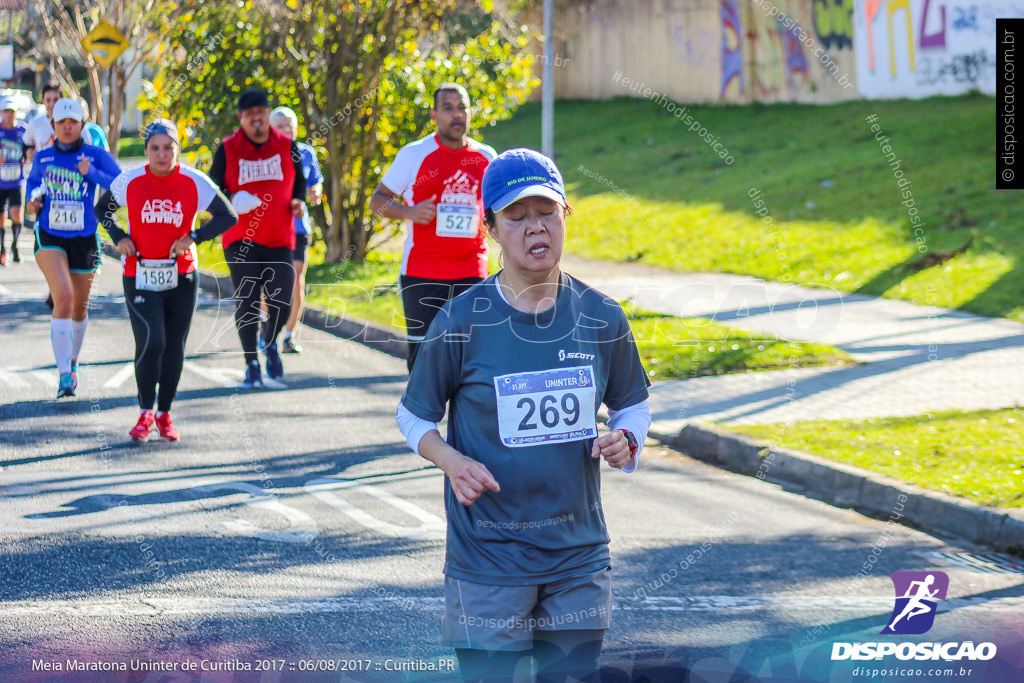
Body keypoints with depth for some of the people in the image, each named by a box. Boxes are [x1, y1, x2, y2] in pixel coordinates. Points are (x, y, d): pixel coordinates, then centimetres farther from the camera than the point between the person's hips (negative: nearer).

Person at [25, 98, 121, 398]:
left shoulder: (96, 155, -3)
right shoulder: (43, 157, 5)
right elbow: (33, 180, 26)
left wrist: (92, 173, -25)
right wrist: (33, 199, 5)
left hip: (84, 239, 1)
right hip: (49, 236, -1)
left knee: (79, 306, 15)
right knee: (63, 298, -21)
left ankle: (72, 362, 43)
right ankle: (64, 375, -22)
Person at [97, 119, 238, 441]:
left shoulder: (194, 182, -6)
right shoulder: (130, 182, -4)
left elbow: (228, 216, -2)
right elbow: (102, 209, 13)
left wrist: (193, 237, -14)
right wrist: (119, 237, -4)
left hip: (181, 278, 1)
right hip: (140, 278, -1)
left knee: (174, 348, 6)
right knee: (150, 343, -16)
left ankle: (165, 414, 22)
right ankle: (145, 412, 2)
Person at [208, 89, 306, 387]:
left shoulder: (287, 147, 6)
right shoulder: (227, 149, 1)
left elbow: (299, 181, 19)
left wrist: (299, 201, -3)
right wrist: (230, 202, -15)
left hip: (279, 240, 1)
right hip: (240, 240, -1)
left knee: (282, 304, -5)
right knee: (246, 304, -1)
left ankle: (270, 341, 27)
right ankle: (251, 365, 12)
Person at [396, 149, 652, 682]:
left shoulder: (601, 318, 1)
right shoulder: (461, 322, -8)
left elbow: (633, 403, 15)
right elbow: (413, 417, 3)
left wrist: (625, 440, -7)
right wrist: (451, 461, -17)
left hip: (579, 558, 3)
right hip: (487, 558, -3)